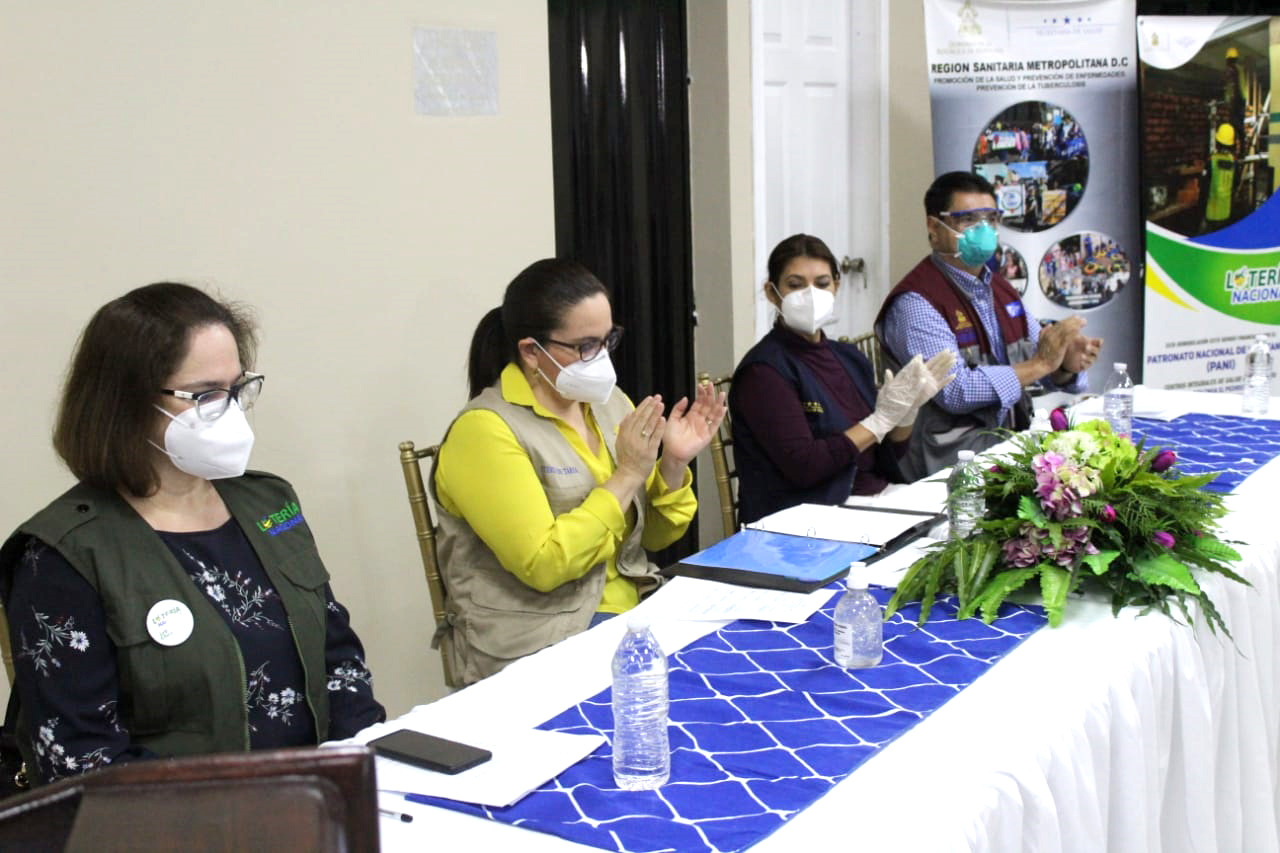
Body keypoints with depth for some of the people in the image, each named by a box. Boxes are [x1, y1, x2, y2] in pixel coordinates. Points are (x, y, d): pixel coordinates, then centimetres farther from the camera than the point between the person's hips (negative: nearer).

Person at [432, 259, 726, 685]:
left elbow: (652, 537, 13)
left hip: (634, 610, 7)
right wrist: (627, 477, -18)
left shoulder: (609, 403, 8)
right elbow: (543, 565, -21)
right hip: (542, 643, -7)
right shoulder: (485, 430, -13)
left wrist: (674, 465, -5)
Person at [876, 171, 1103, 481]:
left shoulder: (1000, 289, 16)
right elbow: (953, 391, -21)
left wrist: (1066, 364, -6)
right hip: (951, 463, -8)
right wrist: (1039, 364, -15)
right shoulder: (915, 302, -12)